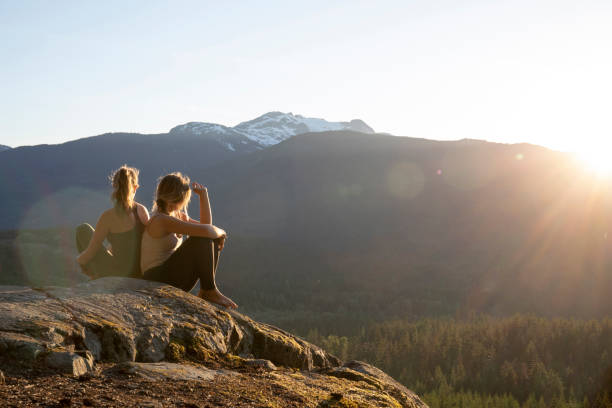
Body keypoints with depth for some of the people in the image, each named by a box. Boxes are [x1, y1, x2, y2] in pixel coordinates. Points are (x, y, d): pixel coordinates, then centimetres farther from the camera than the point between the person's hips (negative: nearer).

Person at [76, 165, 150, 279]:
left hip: (117, 276, -5)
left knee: (83, 229, 16)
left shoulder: (108, 217, -20)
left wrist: (79, 259, 11)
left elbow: (91, 253, -13)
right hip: (140, 275, 5)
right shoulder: (142, 210, -7)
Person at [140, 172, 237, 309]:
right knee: (203, 239, -22)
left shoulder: (177, 215, 10)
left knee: (214, 240, 3)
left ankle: (205, 291, -2)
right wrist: (221, 232, -8)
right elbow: (206, 231, -29)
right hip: (158, 280, -10)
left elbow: (206, 224, 11)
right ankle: (209, 291, -10)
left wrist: (203, 194, 6)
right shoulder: (162, 220, -22)